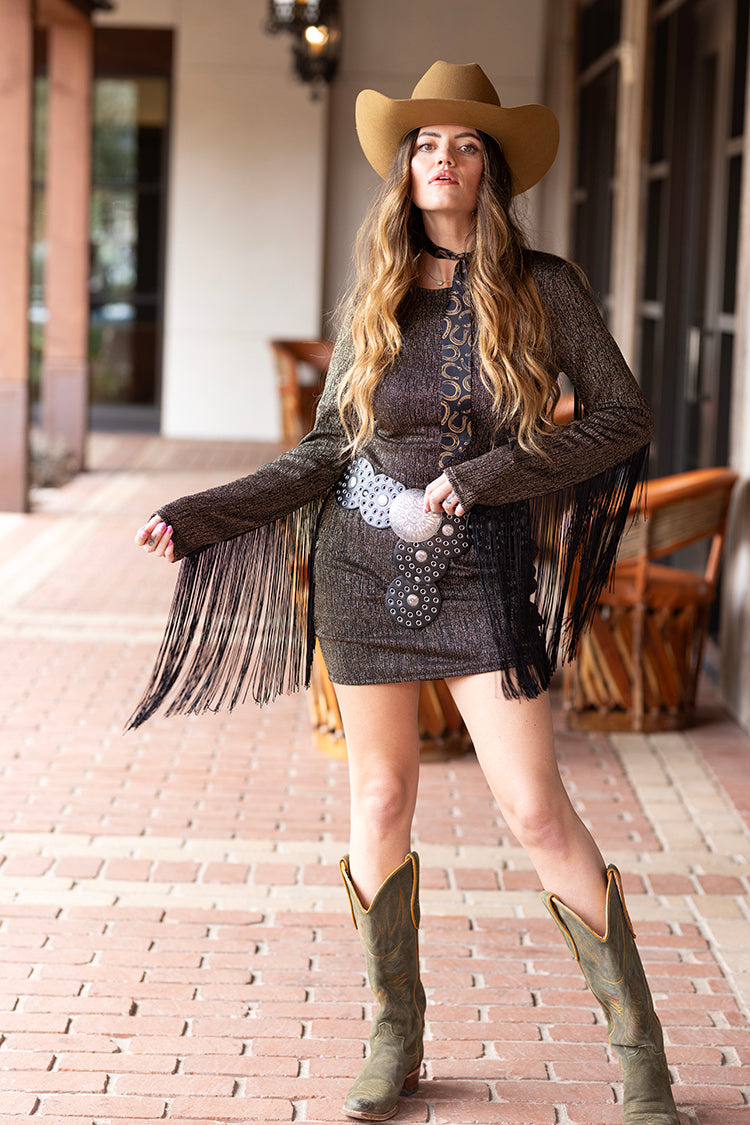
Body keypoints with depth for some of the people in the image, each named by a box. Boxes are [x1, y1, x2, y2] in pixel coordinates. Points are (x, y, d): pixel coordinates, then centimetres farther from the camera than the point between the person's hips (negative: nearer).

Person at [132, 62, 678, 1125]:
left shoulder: (542, 287, -4)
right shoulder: (374, 299, 4)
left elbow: (623, 417, -6)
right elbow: (328, 448, 8)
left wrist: (481, 477, -14)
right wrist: (201, 515, 1)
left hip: (481, 572, -3)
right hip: (365, 568, 3)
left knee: (537, 810, -7)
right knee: (380, 800, 8)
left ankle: (637, 1040, 6)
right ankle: (395, 1039, 22)